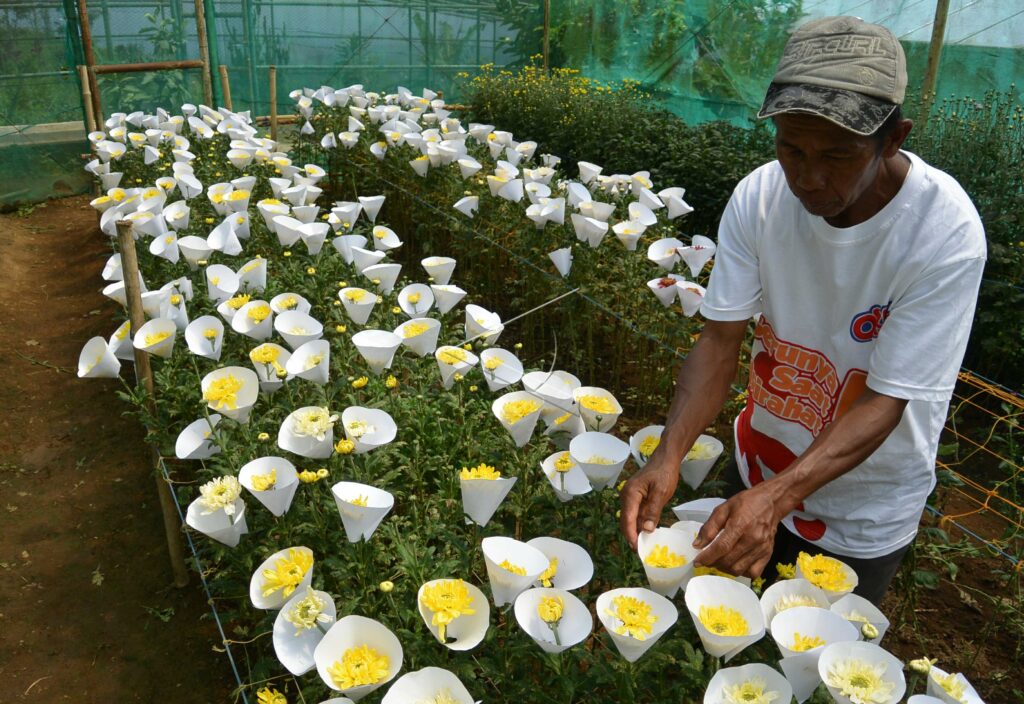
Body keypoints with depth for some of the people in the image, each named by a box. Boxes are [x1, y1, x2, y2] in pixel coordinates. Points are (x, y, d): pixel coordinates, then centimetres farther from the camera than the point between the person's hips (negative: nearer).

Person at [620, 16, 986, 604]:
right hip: (762, 465, 3)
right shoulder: (759, 197, -19)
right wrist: (669, 456, -32)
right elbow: (722, 340, -18)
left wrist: (778, 496, -41)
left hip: (866, 511, -3)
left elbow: (885, 401, -28)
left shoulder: (947, 231, -28)